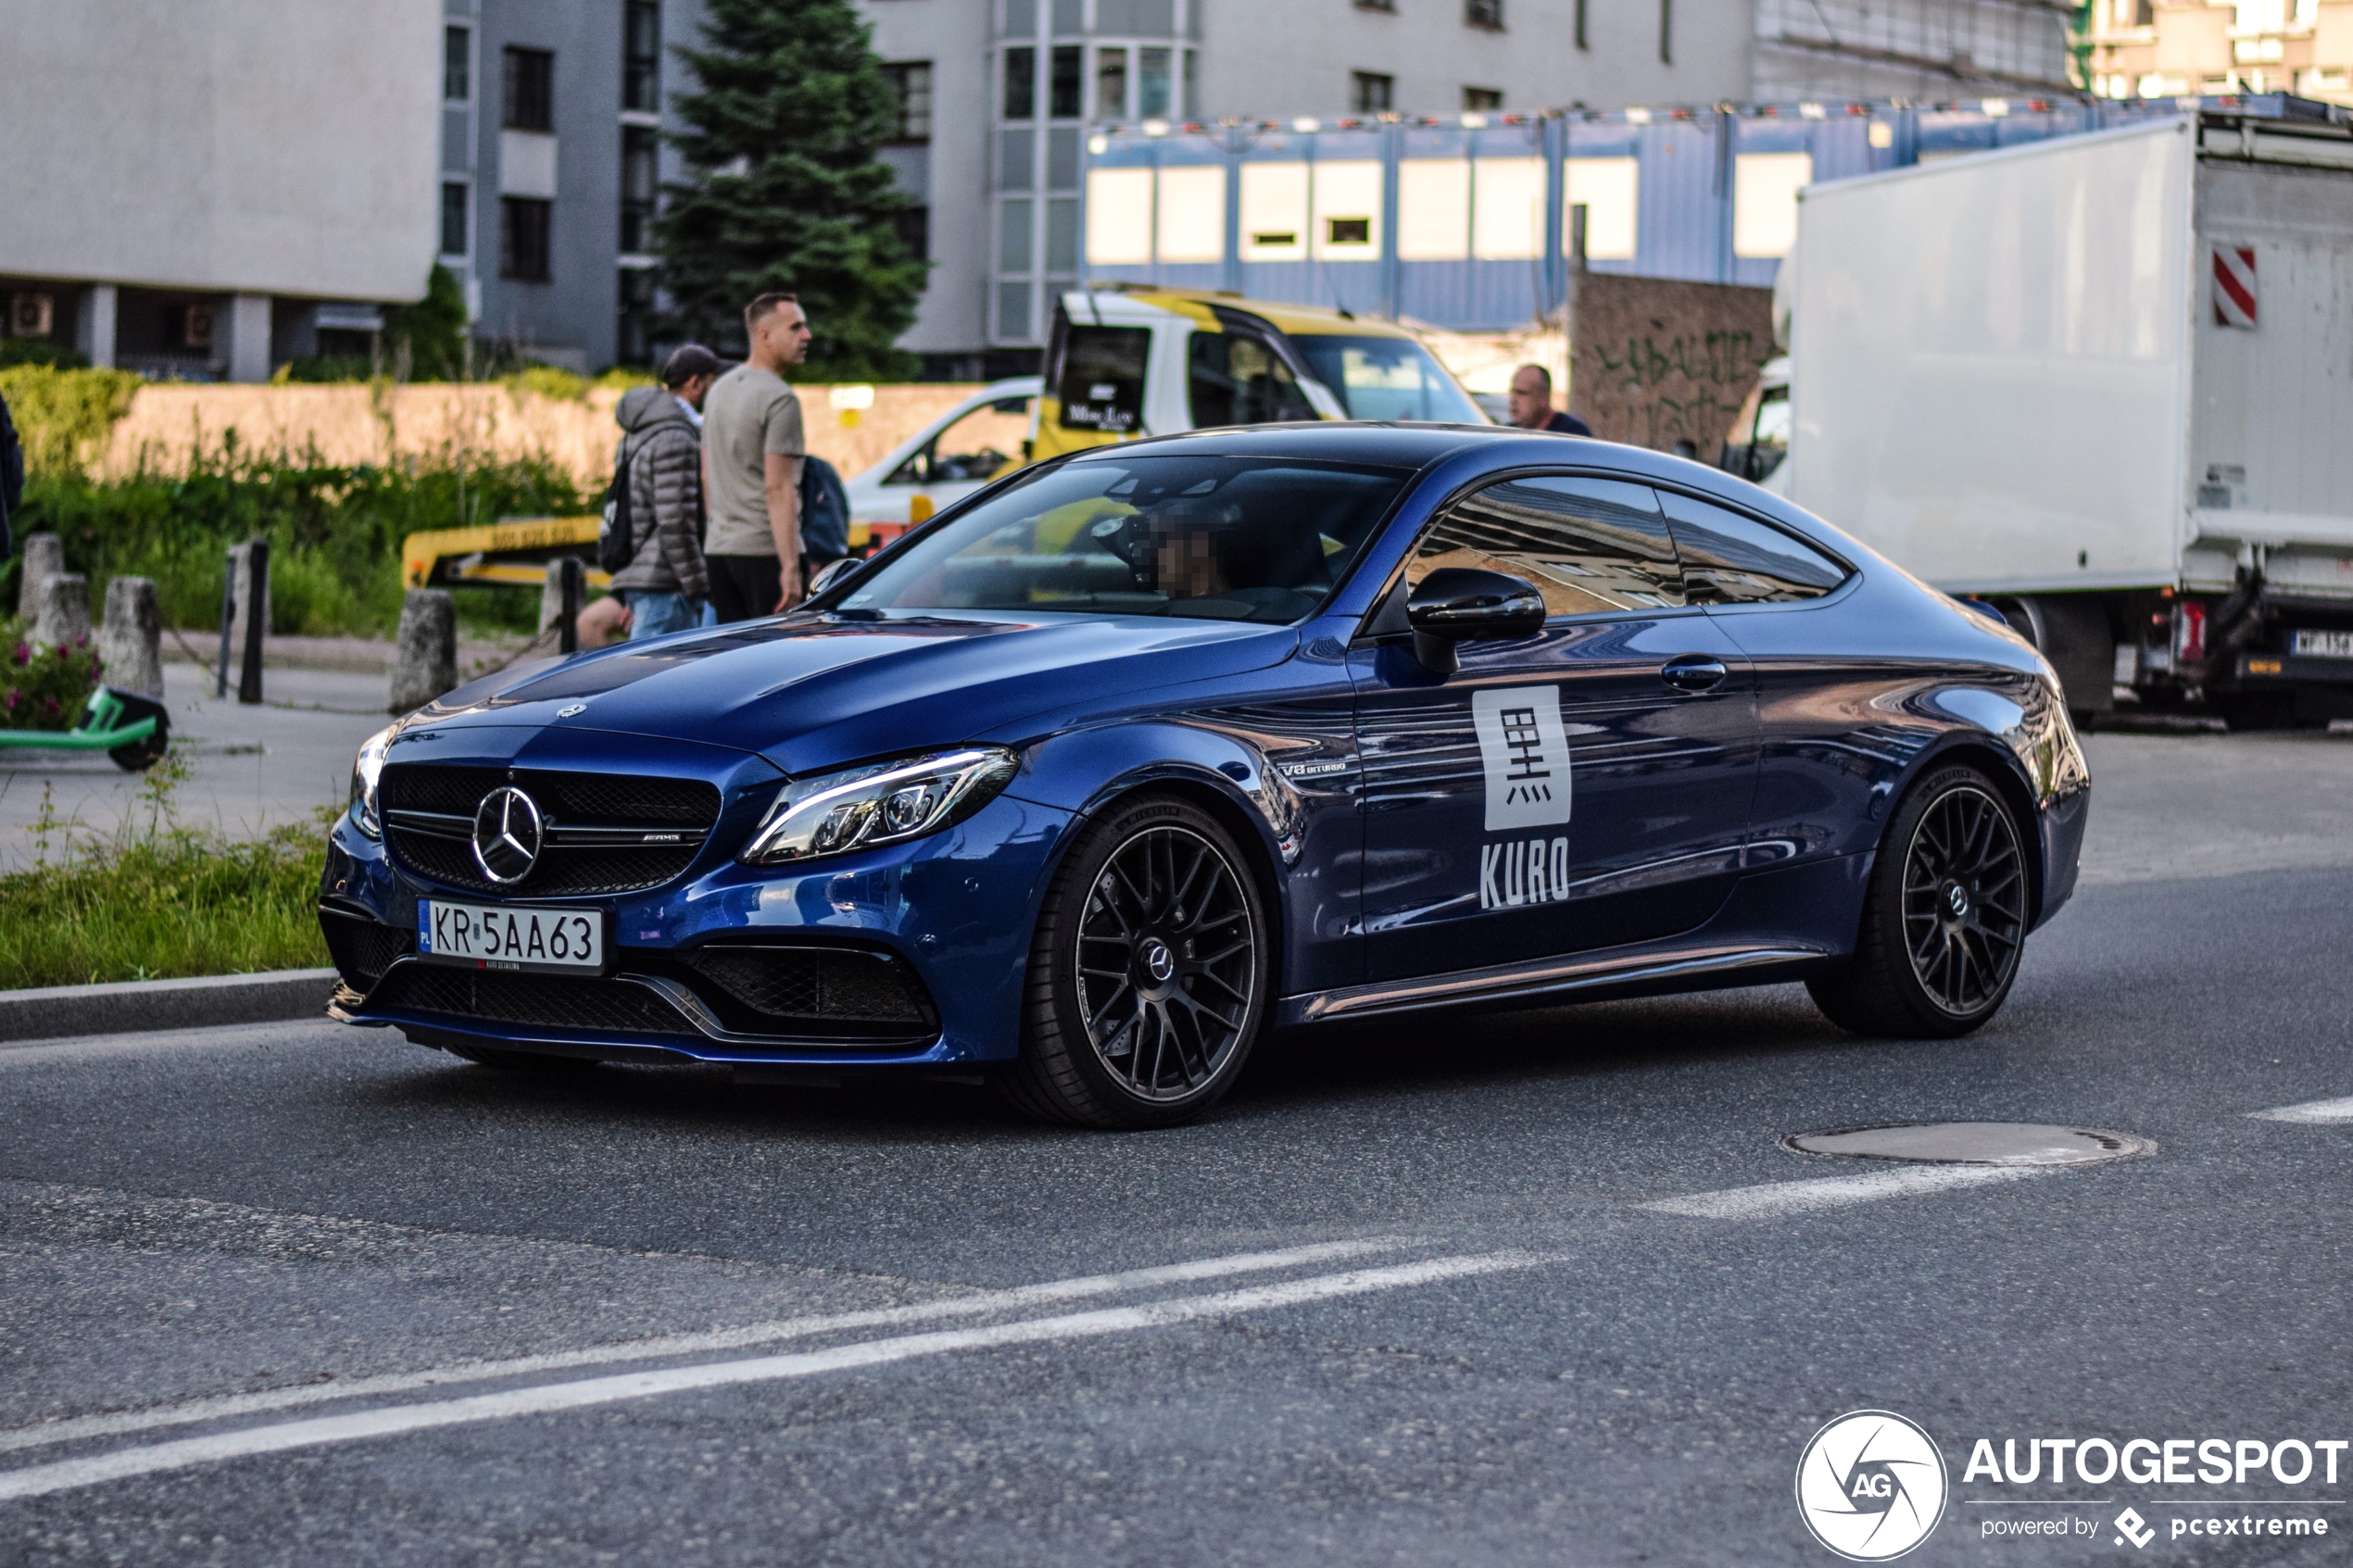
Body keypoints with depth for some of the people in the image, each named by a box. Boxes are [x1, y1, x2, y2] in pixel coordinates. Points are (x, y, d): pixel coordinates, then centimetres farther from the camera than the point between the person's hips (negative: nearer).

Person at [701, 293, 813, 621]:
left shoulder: (719, 389, 16)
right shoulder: (779, 399, -12)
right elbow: (777, 488, -18)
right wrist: (790, 567, -20)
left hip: (718, 546, 8)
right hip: (764, 546, -8)